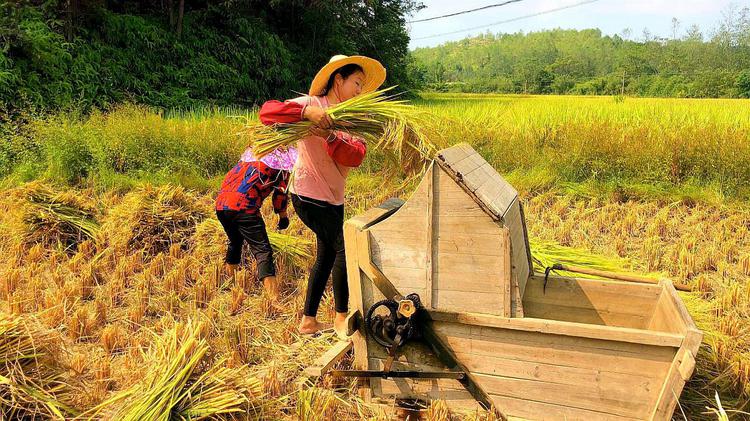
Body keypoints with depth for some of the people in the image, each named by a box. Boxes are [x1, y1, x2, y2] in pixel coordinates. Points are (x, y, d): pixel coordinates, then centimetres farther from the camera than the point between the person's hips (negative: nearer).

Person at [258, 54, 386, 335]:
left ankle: (308, 321, 26)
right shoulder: (311, 103, -9)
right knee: (344, 248, -10)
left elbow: (356, 156, -10)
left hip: (333, 198, 9)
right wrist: (307, 112, -35)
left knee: (327, 256, 13)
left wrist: (330, 137, -29)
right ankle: (341, 318, 7)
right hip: (308, 194, -8)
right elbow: (267, 112, -24)